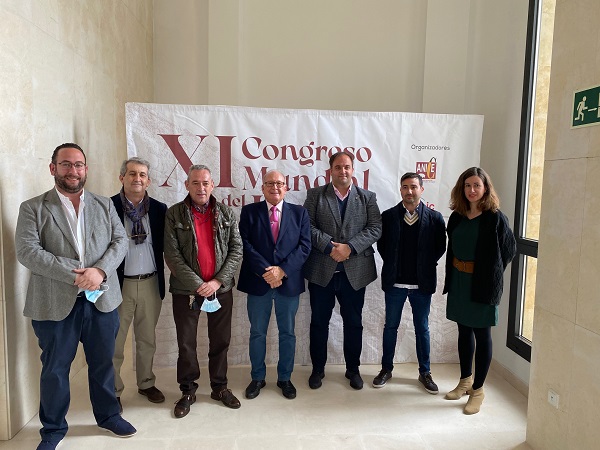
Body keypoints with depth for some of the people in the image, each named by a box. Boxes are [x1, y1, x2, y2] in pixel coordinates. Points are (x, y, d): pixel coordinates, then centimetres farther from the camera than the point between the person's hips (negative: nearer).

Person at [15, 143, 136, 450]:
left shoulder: (104, 205, 9)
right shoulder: (32, 208, -1)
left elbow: (120, 241, 1)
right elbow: (27, 252, -12)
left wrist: (100, 270, -17)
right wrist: (75, 275, -21)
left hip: (101, 300, 3)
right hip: (56, 304, -2)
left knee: (103, 363, 16)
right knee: (54, 370, 13)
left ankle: (108, 415, 37)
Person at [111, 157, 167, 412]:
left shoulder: (159, 209, 3)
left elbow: (166, 245, 6)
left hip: (150, 283, 3)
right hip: (119, 283, -3)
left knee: (147, 339, 16)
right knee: (114, 341, 8)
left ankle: (146, 383, 34)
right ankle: (113, 391, 25)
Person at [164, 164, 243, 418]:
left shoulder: (226, 214, 3)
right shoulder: (174, 214, -3)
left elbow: (236, 250, 0)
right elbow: (172, 255, -8)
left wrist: (218, 281, -11)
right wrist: (197, 285, -15)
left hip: (220, 288, 2)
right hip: (186, 290, -1)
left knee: (220, 341, 12)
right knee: (186, 343, 9)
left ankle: (220, 387, 30)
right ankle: (187, 391, 28)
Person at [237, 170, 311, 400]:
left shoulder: (299, 213, 4)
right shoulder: (249, 211, 2)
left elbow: (304, 246, -3)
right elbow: (245, 245, -6)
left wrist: (282, 270, -15)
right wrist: (266, 271, -16)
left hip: (289, 282, 1)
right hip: (257, 282, 0)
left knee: (287, 333, 12)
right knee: (257, 333, 12)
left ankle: (285, 378, 29)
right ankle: (257, 377, 30)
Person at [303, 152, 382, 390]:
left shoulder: (367, 197, 7)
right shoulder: (315, 195, 4)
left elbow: (375, 229, -3)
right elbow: (308, 226, -5)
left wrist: (349, 247, -15)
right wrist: (329, 247, -16)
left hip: (355, 271, 1)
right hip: (321, 271, 0)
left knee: (353, 323, 12)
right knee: (319, 322, 10)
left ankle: (353, 369, 30)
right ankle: (318, 369, 28)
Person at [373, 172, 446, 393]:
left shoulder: (434, 218, -4)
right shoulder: (388, 216, -2)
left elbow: (440, 247, 3)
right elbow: (381, 244, 5)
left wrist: (426, 265, -1)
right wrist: (392, 265, 2)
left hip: (422, 283, 0)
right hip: (394, 282, 1)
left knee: (422, 328, 12)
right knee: (390, 326, 12)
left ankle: (425, 372, 28)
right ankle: (386, 369, 28)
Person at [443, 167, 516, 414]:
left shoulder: (495, 218, -10)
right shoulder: (457, 216, 4)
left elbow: (509, 249, -2)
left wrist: (491, 273, 0)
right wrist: (451, 277, 3)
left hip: (482, 283, -5)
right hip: (459, 281, 5)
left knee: (482, 334, 5)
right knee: (464, 331, 15)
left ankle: (478, 390, 19)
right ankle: (465, 381, 32)